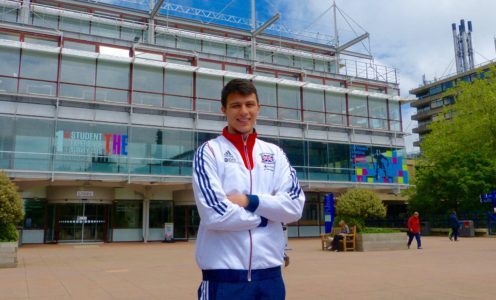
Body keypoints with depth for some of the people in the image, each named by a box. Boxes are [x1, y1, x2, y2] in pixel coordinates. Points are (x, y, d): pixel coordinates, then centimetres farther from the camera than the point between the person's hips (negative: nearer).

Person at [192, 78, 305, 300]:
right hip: (225, 273, -4)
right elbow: (215, 215, -16)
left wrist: (250, 201, -13)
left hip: (270, 270, 4)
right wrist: (268, 212, -5)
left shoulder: (274, 153, 8)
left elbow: (294, 207, -1)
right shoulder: (209, 152, -5)